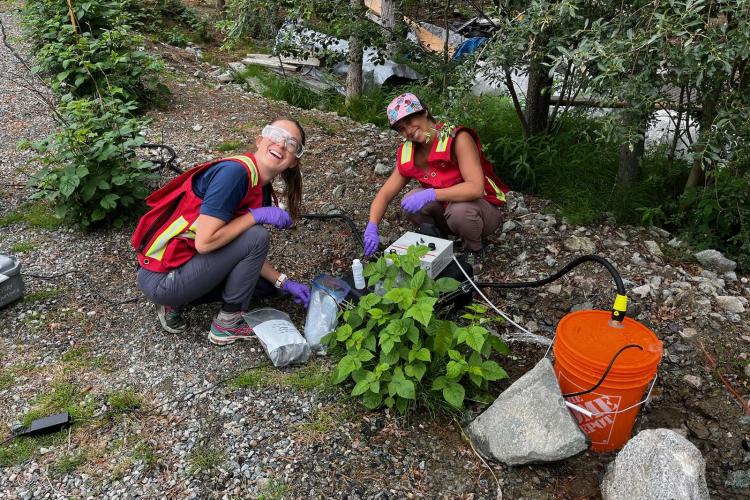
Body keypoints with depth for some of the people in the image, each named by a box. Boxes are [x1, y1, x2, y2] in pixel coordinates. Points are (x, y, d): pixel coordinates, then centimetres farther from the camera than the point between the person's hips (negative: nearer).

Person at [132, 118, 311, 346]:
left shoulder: (262, 191, 6)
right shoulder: (235, 172, -22)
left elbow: (250, 256, 9)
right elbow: (204, 242, -27)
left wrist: (285, 283, 2)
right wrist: (257, 215, -20)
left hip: (188, 263, 9)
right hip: (161, 279, -9)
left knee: (266, 281, 16)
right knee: (256, 237, -19)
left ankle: (175, 302, 11)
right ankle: (227, 325, -1)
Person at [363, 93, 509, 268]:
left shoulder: (457, 138, -25)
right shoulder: (408, 155, -6)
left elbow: (476, 188, -34)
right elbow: (385, 194, -8)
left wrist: (430, 194, -42)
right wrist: (372, 227, -27)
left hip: (485, 208, -5)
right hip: (447, 208, 5)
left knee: (460, 211, -38)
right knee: (411, 202, -21)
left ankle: (474, 251, -6)